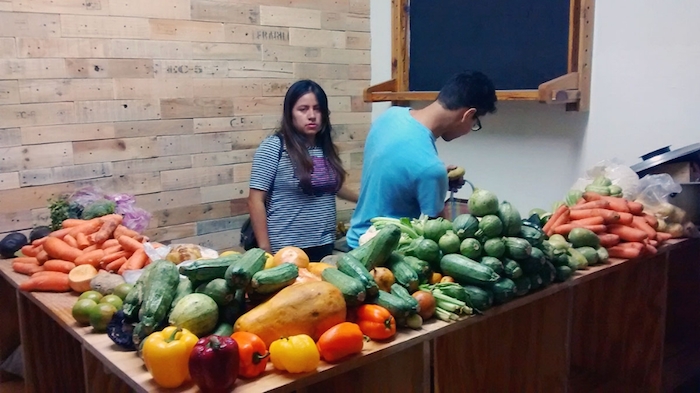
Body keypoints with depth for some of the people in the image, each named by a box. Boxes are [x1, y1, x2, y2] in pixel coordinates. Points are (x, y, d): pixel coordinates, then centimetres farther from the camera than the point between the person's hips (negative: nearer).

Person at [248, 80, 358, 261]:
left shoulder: (326, 148, 7)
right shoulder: (273, 147, -10)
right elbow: (256, 200, -12)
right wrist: (265, 249, -15)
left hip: (324, 246, 6)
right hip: (287, 249, -6)